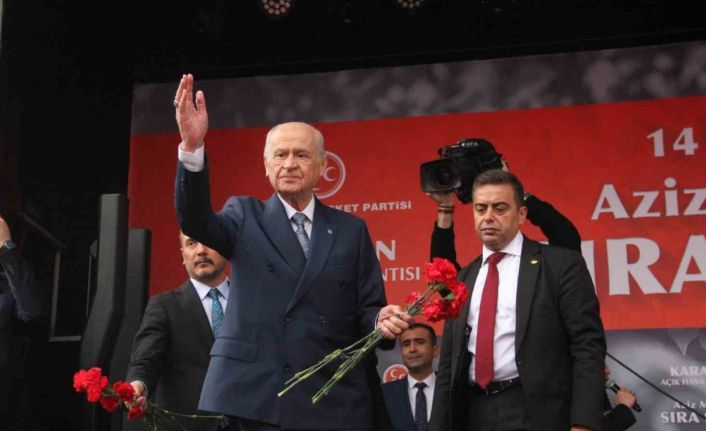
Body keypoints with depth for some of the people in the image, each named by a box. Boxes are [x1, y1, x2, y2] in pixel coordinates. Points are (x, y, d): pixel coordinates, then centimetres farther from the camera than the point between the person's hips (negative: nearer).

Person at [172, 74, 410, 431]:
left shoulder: (351, 230, 12)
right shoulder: (245, 216, 8)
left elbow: (366, 308, 11)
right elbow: (195, 221, -12)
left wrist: (382, 320, -13)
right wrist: (192, 146, -26)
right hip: (247, 397, -1)